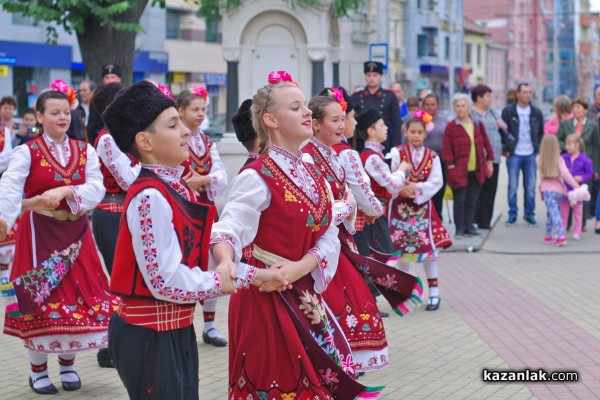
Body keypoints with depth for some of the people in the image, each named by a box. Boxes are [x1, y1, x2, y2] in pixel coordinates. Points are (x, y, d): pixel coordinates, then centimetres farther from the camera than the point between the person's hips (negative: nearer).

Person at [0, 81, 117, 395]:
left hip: (76, 234, 3)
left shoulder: (85, 151, 5)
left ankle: (68, 364, 23)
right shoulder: (27, 152, -6)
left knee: (78, 298, 5)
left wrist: (64, 192, -25)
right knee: (40, 299, 0)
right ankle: (38, 371, 14)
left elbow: (96, 189, -8)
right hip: (39, 235, -3)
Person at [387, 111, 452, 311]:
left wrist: (416, 188, -19)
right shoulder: (397, 153, -3)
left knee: (429, 248, -1)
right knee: (400, 249, 5)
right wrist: (403, 188, -28)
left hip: (423, 207, 1)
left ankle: (434, 291, 7)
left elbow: (436, 182, -7)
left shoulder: (432, 156, 2)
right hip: (400, 207, -1)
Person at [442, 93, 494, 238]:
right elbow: (446, 149, -6)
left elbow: (486, 144, 13)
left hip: (476, 171, 4)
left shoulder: (478, 125, 9)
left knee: (472, 201, 9)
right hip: (459, 172, -4)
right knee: (459, 201, -1)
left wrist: (489, 162, 9)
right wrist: (450, 166, -12)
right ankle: (460, 229, 7)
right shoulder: (451, 127, -3)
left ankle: (469, 226, 18)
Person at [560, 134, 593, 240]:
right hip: (565, 189, 3)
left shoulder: (584, 159, -9)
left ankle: (577, 232, 16)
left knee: (577, 213, 8)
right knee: (563, 212, 10)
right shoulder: (563, 158, -1)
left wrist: (581, 178, -19)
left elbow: (590, 173, -4)